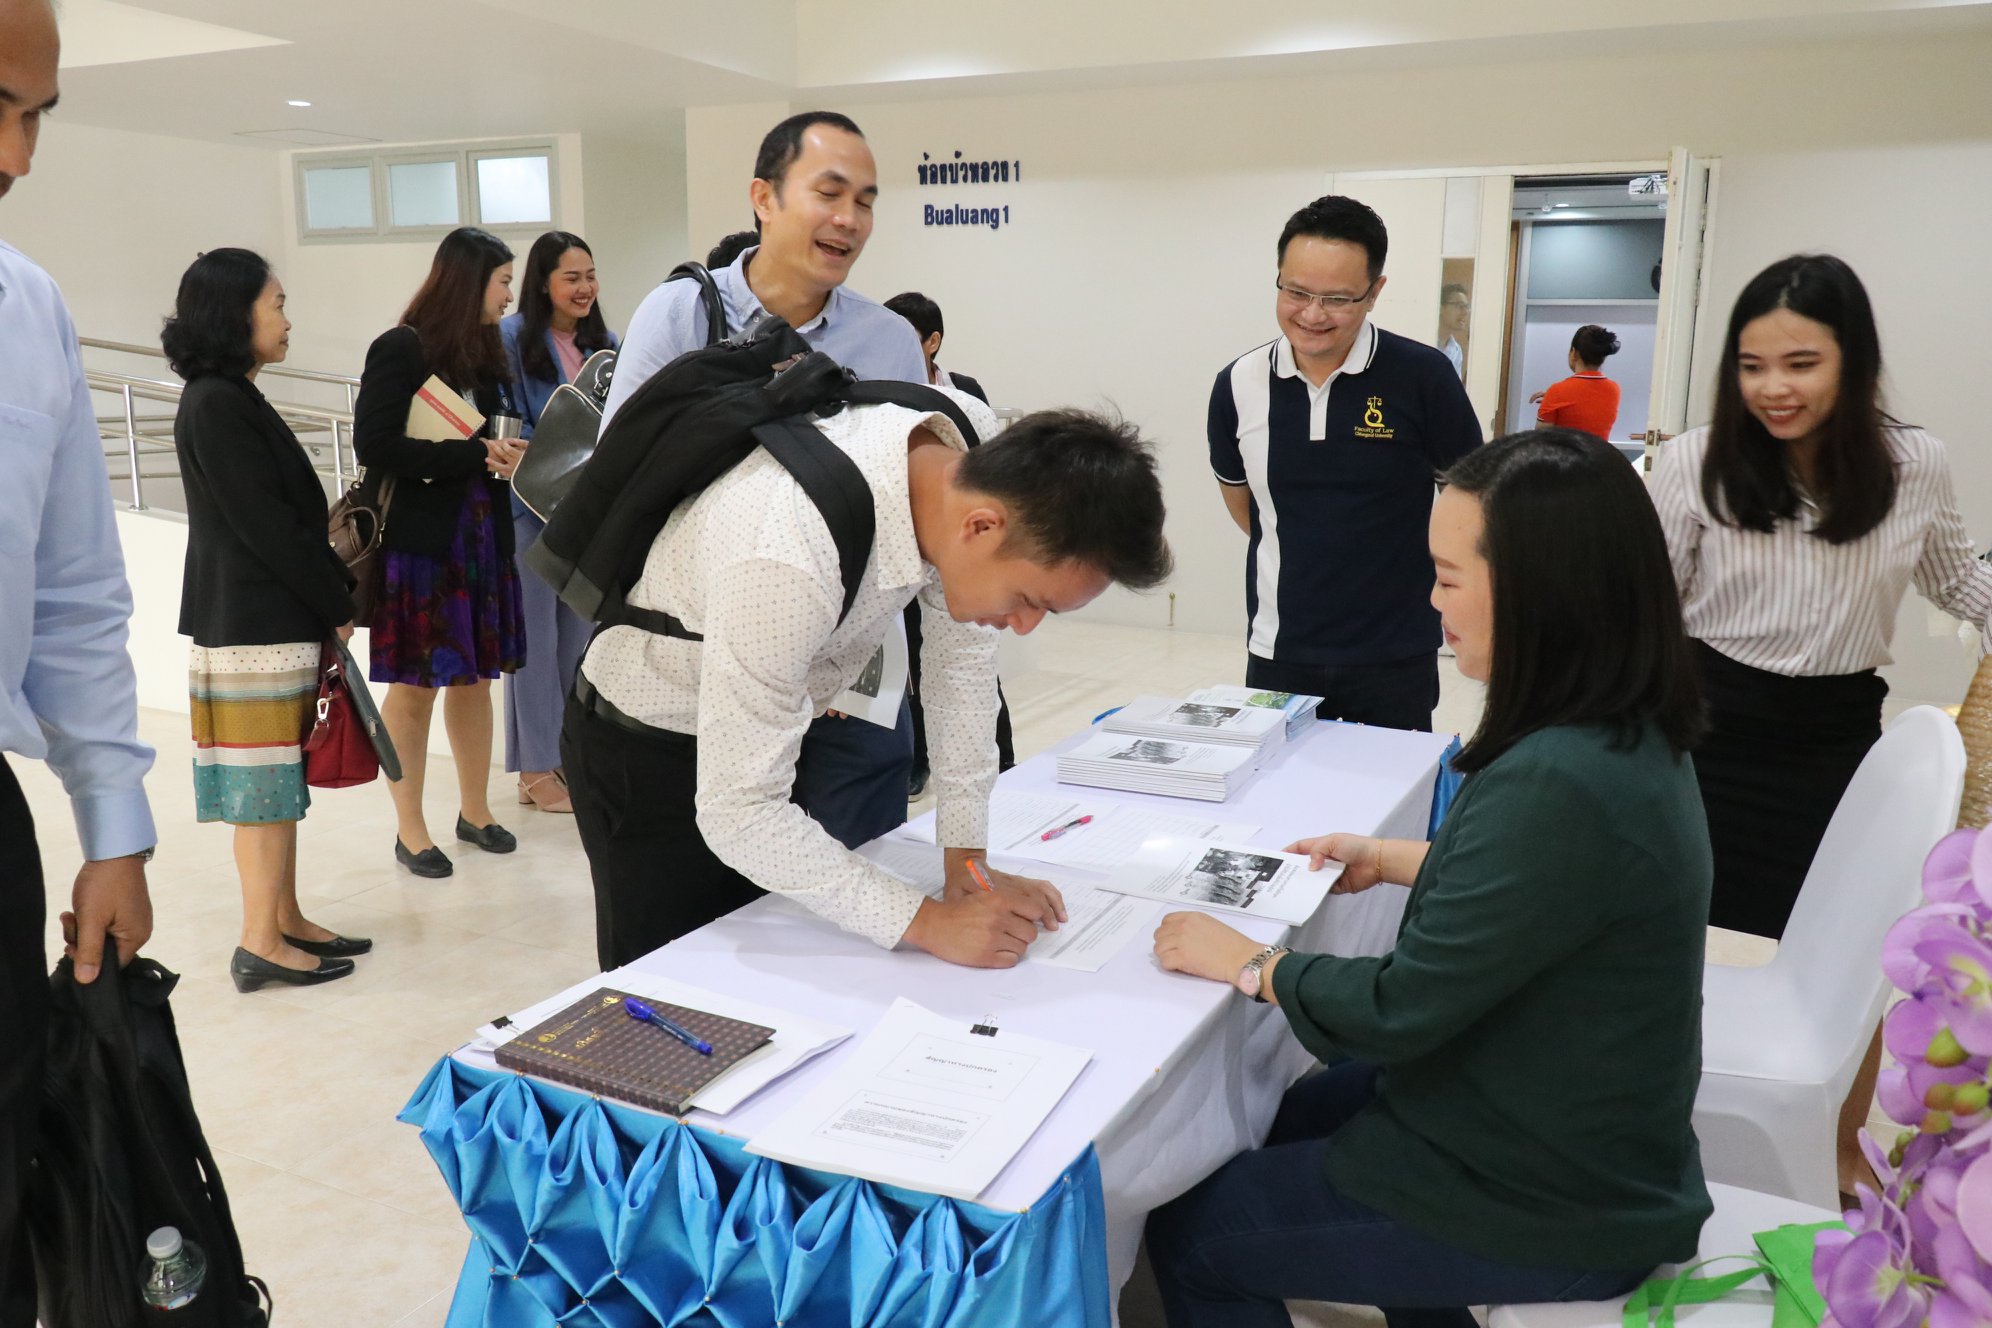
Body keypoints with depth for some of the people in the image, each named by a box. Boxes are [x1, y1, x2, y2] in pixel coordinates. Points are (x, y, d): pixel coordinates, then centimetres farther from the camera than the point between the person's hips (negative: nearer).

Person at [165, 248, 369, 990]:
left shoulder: (231, 401, 15)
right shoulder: (216, 406, -15)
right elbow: (267, 525, -17)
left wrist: (332, 595, 9)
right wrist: (338, 605, -9)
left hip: (268, 619, 9)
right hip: (256, 626, -9)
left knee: (280, 779, 13)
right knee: (265, 784, -3)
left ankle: (286, 922, 22)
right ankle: (261, 945, 4)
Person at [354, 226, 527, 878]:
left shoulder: (486, 353, 11)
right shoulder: (400, 350, -10)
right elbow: (375, 445, -17)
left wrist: (507, 454, -6)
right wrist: (473, 455, -18)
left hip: (481, 537, 6)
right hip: (419, 539, -6)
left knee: (474, 677, 12)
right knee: (414, 686, 2)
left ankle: (474, 809, 25)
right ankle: (410, 829, 14)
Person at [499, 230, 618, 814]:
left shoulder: (604, 342, 9)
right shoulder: (512, 337, -8)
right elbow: (510, 427, -10)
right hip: (533, 504, -5)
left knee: (580, 631, 11)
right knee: (537, 636, 1)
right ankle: (536, 770, 9)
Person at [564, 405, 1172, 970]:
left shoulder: (972, 453, -20)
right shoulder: (787, 563, -41)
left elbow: (962, 652, -7)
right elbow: (739, 812, -34)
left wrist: (967, 859, -7)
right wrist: (926, 921, -33)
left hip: (766, 724, 6)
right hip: (645, 751, -6)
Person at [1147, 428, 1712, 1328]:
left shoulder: (1557, 785, -34)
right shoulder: (1626, 733, -4)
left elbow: (1400, 1011, -25)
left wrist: (1243, 963, -11)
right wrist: (1391, 860, 15)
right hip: (1586, 1140, 9)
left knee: (1188, 1236, 6)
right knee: (1287, 1117, 28)